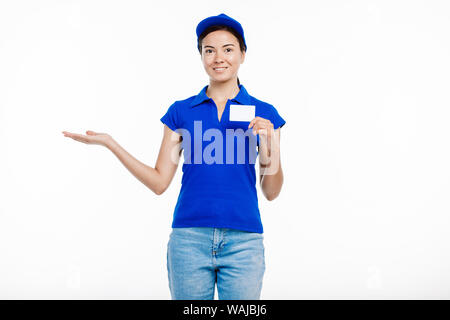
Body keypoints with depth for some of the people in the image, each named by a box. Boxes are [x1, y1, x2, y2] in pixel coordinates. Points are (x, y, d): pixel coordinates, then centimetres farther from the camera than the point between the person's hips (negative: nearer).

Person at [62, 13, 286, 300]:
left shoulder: (263, 114, 5)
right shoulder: (181, 111, 6)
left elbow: (271, 192, 3)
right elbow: (159, 182, 3)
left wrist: (268, 144, -13)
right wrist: (110, 143, -2)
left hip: (243, 242, 0)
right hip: (189, 237, 1)